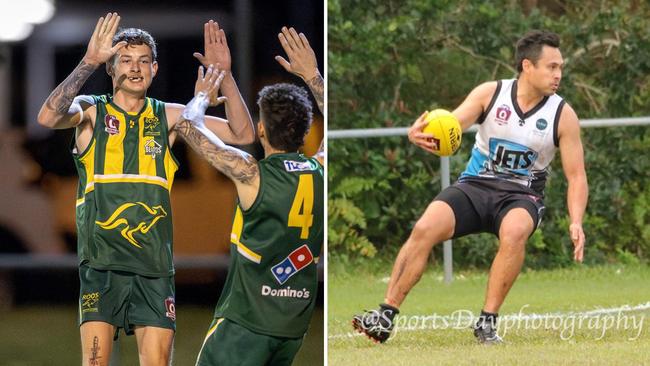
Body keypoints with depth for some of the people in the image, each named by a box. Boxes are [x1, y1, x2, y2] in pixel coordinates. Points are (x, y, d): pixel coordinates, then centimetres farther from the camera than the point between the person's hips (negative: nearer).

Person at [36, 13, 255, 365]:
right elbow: (49, 117, -19)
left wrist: (223, 75, -7)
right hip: (102, 261, -2)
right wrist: (89, 61, -24)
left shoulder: (167, 117, 10)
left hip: (154, 263, 3)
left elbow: (242, 134, 5)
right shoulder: (91, 111, 3)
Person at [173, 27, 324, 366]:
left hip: (247, 319, -6)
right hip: (296, 321, 6)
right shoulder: (320, 172, 1)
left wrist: (202, 97, 19)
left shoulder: (252, 173, -12)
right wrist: (311, 74, 28)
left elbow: (188, 125, -1)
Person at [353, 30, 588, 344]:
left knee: (514, 232, -37)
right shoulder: (490, 94, -3)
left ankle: (487, 323, -25)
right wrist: (420, 133, -39)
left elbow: (576, 176, 0)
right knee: (425, 228, -26)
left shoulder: (563, 115, -3)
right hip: (475, 186, 1)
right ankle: (385, 317, -21)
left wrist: (576, 223, -17)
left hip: (522, 194, -1)